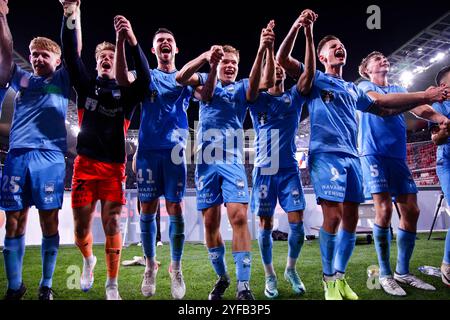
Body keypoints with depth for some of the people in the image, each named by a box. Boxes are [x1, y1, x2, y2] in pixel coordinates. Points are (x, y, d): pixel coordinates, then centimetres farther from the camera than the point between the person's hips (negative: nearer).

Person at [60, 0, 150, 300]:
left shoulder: (126, 93, 5)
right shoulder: (86, 86, 10)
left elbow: (144, 79, -15)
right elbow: (72, 55, -3)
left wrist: (131, 41, -28)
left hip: (114, 166, -1)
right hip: (85, 163, 2)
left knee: (112, 225, -4)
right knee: (81, 225, 6)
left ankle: (112, 286, 11)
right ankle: (89, 260, 38)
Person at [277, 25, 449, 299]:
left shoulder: (352, 89, 27)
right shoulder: (315, 79, 11)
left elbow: (384, 109, 31)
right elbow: (282, 59, -1)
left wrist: (424, 97, 24)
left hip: (351, 156, 6)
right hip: (326, 154, -6)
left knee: (351, 219, 3)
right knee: (333, 217, -13)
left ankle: (340, 276, 17)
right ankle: (329, 279, 3)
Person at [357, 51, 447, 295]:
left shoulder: (398, 90, 23)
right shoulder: (364, 86, 8)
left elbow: (418, 108, 5)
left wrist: (440, 117, -17)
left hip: (397, 155, 6)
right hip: (374, 154, -6)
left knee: (411, 211, 0)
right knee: (384, 209, -14)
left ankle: (403, 271, 12)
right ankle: (385, 274, -3)